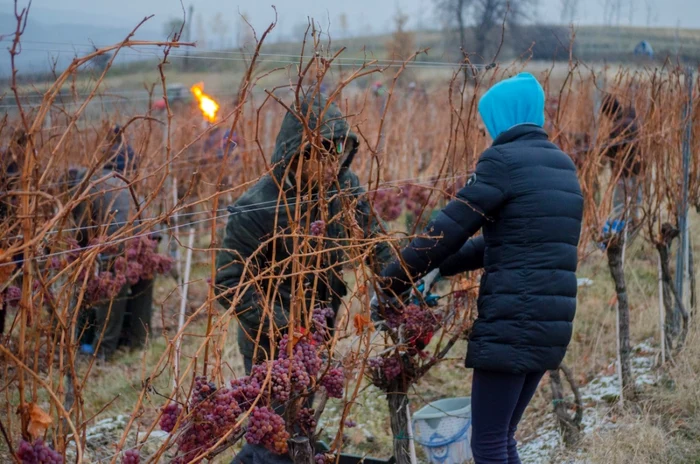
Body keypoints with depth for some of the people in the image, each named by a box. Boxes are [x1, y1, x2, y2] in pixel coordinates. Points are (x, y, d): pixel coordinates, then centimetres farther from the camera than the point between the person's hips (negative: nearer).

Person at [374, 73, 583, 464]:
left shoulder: (504, 160, -8)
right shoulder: (562, 165, 17)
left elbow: (449, 229, -8)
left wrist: (391, 285, 1)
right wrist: (440, 269, 20)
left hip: (512, 324, -8)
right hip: (551, 326, 8)